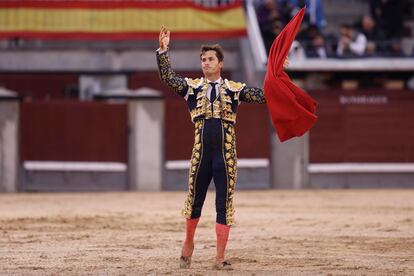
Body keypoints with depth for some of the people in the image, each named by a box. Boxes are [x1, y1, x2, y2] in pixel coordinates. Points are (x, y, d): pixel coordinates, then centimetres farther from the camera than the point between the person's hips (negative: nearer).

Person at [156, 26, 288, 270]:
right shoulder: (193, 87, 8)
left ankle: (220, 258, 4)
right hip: (201, 155, 1)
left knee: (225, 205, 0)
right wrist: (163, 51, -13)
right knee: (194, 201, 10)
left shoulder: (234, 89, 7)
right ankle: (189, 243, 34)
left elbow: (263, 96, 3)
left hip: (226, 156, -1)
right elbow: (167, 77, -3)